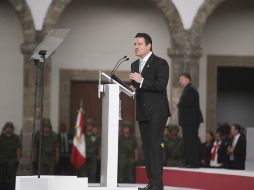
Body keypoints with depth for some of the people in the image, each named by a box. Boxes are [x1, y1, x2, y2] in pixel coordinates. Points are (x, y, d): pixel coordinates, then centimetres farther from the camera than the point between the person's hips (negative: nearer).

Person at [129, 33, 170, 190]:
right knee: (146, 147, 7)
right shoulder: (135, 65, 16)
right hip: (142, 112, 8)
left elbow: (161, 85, -17)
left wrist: (141, 81, -20)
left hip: (157, 112, -8)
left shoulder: (160, 63, -7)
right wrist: (133, 88, 5)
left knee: (155, 146, -12)